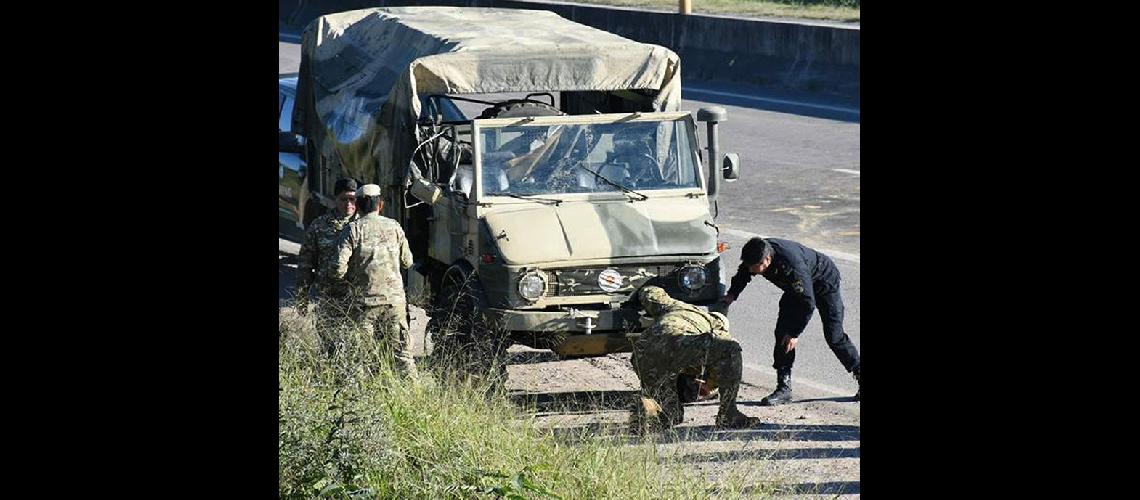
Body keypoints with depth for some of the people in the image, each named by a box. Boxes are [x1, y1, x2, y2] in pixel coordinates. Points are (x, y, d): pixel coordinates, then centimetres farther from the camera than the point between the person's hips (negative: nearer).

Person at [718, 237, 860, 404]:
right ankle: (784, 387, -5)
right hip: (795, 288, 7)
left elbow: (808, 303, -34)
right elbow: (743, 273, 4)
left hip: (825, 281, -7)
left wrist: (795, 333, -28)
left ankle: (858, 372, 15)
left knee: (834, 336, -6)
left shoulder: (792, 266, -44)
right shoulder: (758, 253, -23)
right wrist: (732, 294, -4)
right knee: (783, 331, -7)